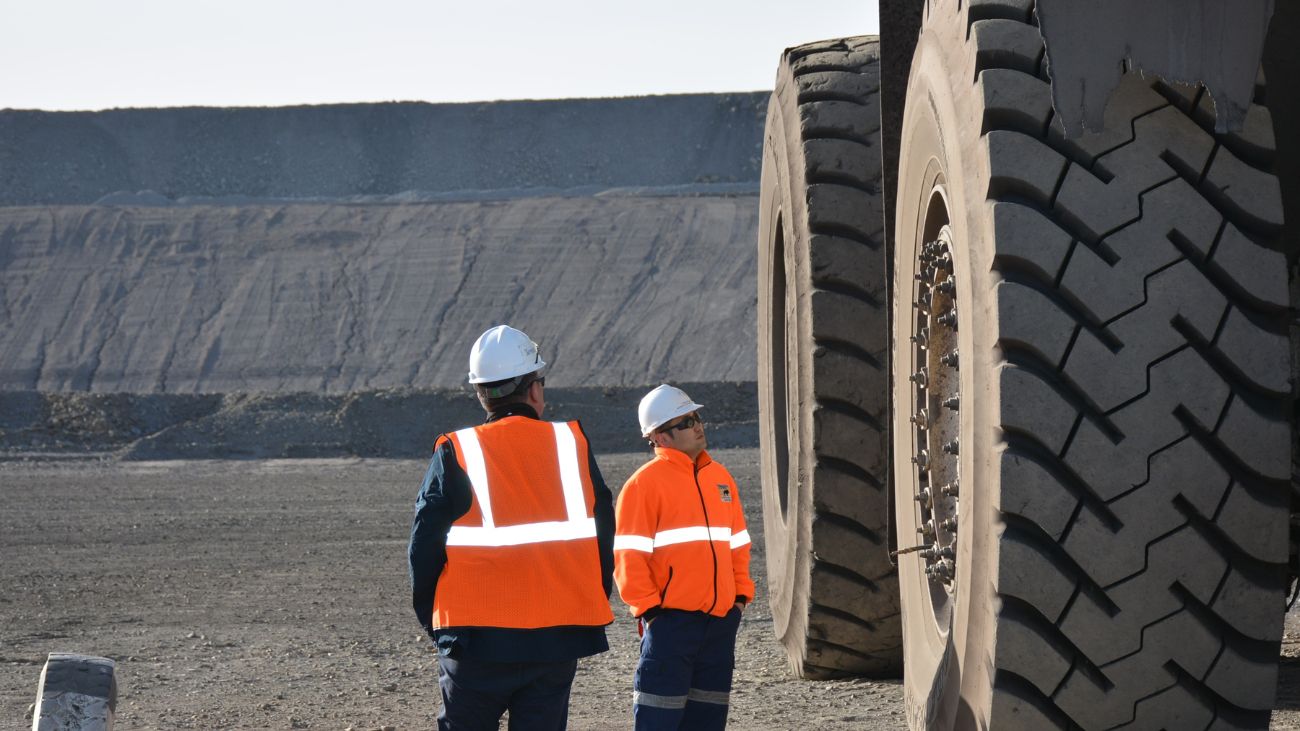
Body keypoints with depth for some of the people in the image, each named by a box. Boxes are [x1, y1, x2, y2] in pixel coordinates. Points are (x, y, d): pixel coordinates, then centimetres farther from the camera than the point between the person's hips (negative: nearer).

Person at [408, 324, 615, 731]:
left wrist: (432, 621, 12)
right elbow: (603, 538, 7)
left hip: (476, 641, -2)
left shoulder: (455, 455, -4)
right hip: (559, 639, 2)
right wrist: (590, 612, 18)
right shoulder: (573, 445, 2)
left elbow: (425, 547, -2)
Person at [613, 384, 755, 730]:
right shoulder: (645, 483, -7)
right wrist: (648, 607, -14)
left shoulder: (719, 477, 14)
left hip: (720, 617, 7)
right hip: (670, 620, -7)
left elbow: (737, 543, 21)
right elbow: (629, 555, -10)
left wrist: (741, 594, 12)